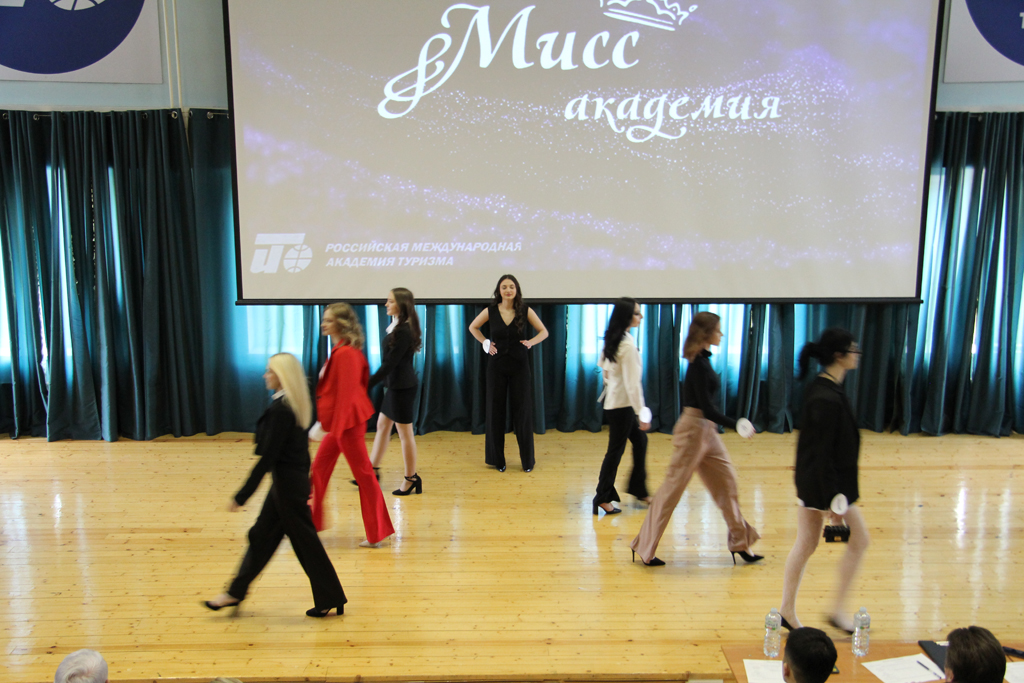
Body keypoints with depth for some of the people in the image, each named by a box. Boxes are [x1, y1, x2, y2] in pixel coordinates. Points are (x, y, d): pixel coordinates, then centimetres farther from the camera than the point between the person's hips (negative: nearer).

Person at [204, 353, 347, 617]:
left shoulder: (280, 410, -22)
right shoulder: (296, 406, 6)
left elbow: (267, 457, -22)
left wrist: (241, 496, -17)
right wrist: (304, 483, 23)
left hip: (287, 484, -10)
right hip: (295, 479, 10)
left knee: (305, 541, 3)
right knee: (262, 535, 18)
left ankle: (331, 600, 16)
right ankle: (236, 592, 32)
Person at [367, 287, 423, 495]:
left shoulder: (403, 332, -20)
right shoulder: (399, 327, 9)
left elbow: (389, 364, -23)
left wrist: (367, 384, -21)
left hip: (402, 386, -10)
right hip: (396, 385, 10)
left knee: (405, 433, 1)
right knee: (382, 426, 16)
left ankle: (411, 479, 14)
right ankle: (372, 471, 27)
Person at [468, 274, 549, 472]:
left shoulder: (525, 311, -3)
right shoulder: (491, 311, -1)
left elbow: (544, 331, 7)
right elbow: (473, 327, 15)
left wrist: (531, 342, -12)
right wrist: (485, 343, 1)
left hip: (519, 366, -1)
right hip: (496, 365, 1)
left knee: (522, 411, 2)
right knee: (495, 410, 6)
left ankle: (527, 459, 15)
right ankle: (497, 459, 19)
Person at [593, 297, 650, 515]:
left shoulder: (612, 339, 6)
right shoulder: (628, 344, -22)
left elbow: (603, 366, 18)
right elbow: (632, 382, -22)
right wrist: (641, 413, -19)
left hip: (614, 399, 9)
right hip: (622, 405, -9)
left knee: (640, 440, 19)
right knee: (616, 450, 0)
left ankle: (637, 488, 29)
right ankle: (603, 498, 9)